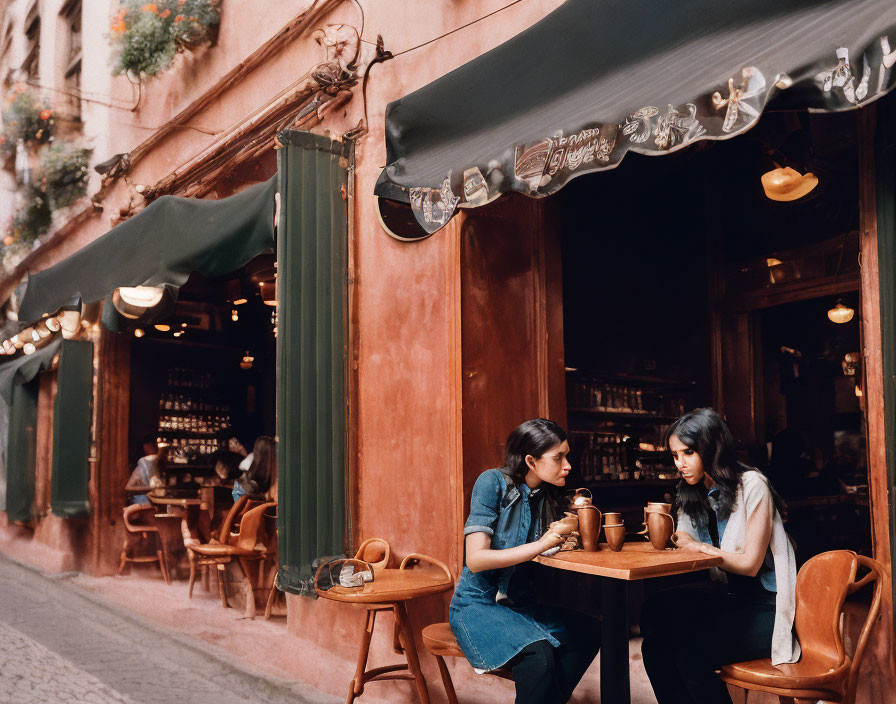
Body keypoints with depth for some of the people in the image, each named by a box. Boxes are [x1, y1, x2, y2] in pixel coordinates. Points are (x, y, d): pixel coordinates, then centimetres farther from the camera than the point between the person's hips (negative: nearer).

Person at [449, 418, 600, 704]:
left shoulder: (547, 494, 5)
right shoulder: (492, 482, -13)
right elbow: (475, 559, -21)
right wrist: (540, 545, -24)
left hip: (521, 603, 6)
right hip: (478, 605, -6)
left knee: (588, 632, -18)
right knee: (538, 654, -31)